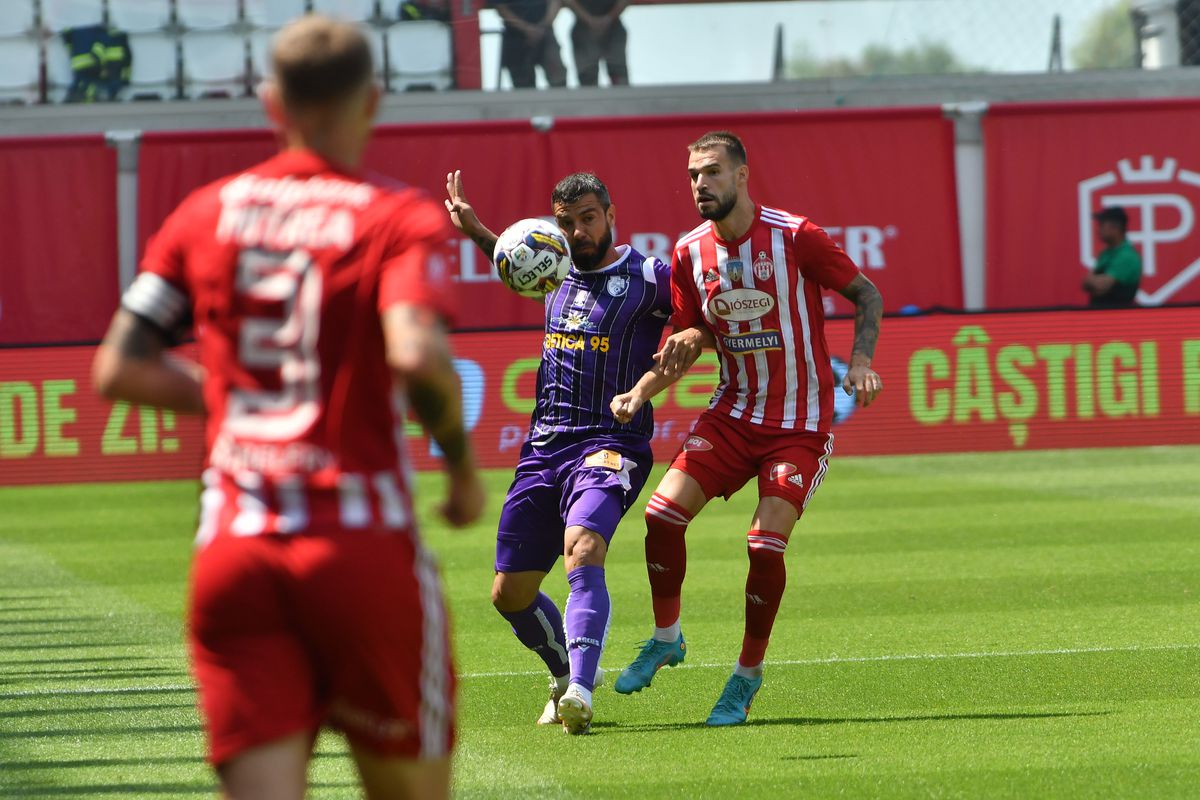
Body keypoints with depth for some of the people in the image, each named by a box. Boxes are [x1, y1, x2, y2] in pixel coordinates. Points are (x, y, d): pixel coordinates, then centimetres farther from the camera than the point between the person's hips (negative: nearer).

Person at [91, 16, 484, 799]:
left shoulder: (206, 213, 10)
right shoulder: (401, 219, -2)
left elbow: (119, 370, 9)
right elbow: (418, 354, -20)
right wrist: (463, 462, -3)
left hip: (231, 552, 3)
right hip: (363, 548, -3)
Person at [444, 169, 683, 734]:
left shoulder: (647, 278, -4)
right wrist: (476, 232, 22)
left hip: (610, 442, -7)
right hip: (543, 447, 7)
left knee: (583, 550, -33)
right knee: (510, 594, 7)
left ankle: (580, 693, -45)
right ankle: (566, 677, 32)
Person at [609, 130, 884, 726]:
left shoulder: (794, 236, -14)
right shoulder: (690, 253, 0)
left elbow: (867, 295, -4)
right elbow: (687, 340, 10)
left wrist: (860, 359, -19)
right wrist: (641, 392, -6)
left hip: (800, 422, -4)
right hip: (733, 412, 4)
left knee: (766, 544, -14)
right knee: (663, 512, -12)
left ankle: (749, 672, 6)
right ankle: (666, 638, 11)